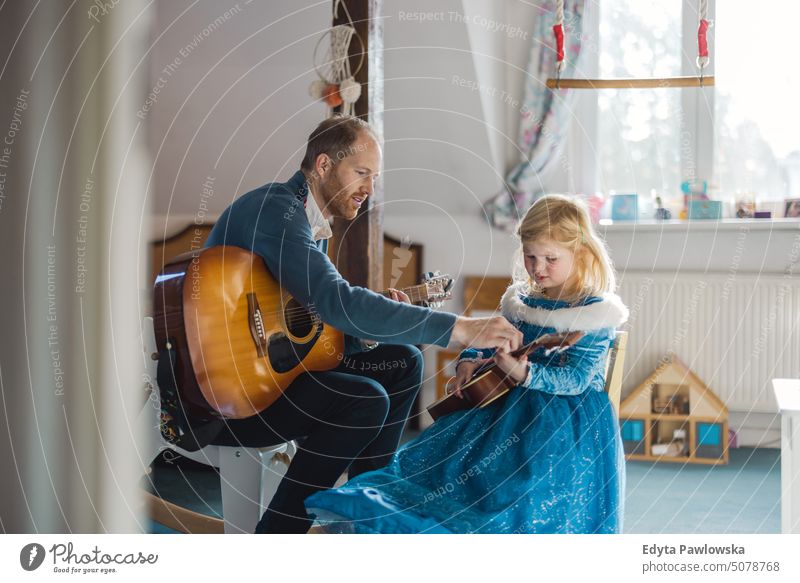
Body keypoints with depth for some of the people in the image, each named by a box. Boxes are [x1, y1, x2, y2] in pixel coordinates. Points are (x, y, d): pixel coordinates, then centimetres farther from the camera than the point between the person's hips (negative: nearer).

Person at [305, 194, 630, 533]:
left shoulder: (594, 314, -8)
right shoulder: (519, 302, 13)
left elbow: (576, 378, -16)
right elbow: (488, 346, 22)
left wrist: (525, 374, -29)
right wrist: (469, 362, -1)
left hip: (567, 419, -7)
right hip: (509, 405, 7)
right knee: (434, 456, -6)